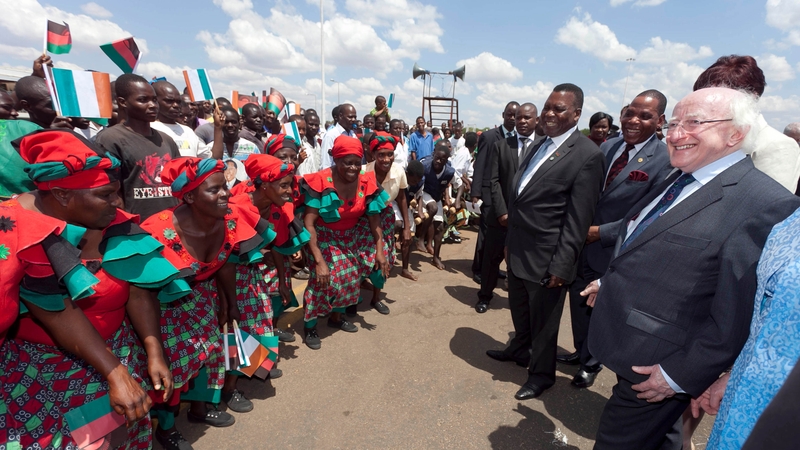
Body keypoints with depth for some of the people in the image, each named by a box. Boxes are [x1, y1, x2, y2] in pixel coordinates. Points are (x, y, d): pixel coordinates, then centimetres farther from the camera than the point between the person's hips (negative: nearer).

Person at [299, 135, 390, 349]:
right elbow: (308, 223, -27)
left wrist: (379, 252, -6)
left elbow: (375, 220, -6)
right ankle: (309, 326, 7)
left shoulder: (367, 181, -15)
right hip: (324, 238, -5)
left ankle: (336, 316, 32)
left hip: (351, 237, 5)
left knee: (351, 277, 7)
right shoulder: (321, 182, -28)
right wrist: (319, 261, -31)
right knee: (325, 279, -16)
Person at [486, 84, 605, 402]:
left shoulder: (587, 156, -15)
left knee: (543, 320, 13)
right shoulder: (539, 146, 10)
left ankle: (541, 373, 36)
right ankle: (519, 350, 50)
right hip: (518, 251, 7)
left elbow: (577, 221, -18)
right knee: (519, 310, 25)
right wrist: (510, 241, 15)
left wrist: (561, 266, -18)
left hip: (545, 258, -7)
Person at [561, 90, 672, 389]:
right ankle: (581, 352, 46)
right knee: (579, 305, 20)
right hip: (583, 243, 6)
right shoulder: (607, 147, 2)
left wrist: (601, 232, -20)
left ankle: (591, 363, 40)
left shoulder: (665, 160, -16)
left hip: (614, 253, -5)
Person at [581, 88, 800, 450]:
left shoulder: (767, 205, -21)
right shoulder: (678, 180, 5)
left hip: (653, 372, -8)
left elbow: (739, 314, -22)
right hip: (625, 350, 8)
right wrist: (609, 282, 16)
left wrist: (680, 374, -18)